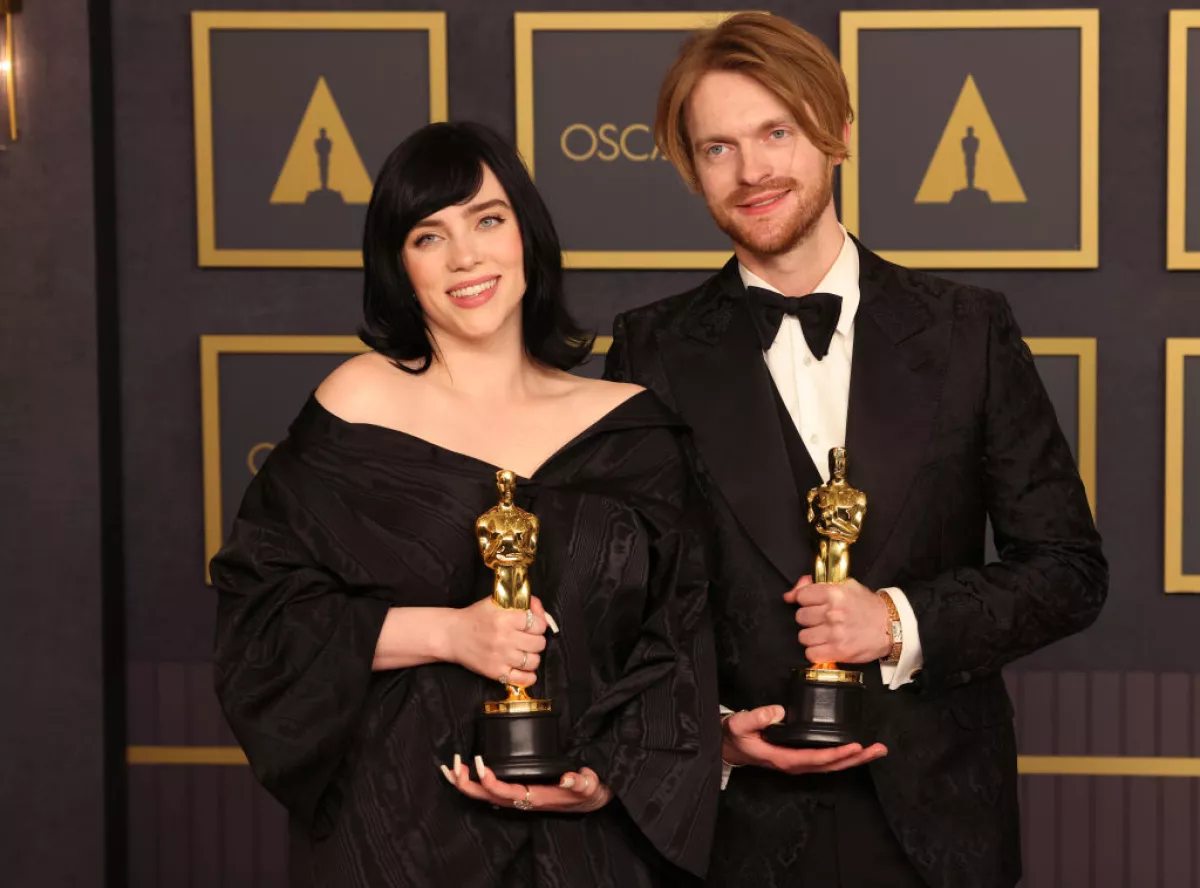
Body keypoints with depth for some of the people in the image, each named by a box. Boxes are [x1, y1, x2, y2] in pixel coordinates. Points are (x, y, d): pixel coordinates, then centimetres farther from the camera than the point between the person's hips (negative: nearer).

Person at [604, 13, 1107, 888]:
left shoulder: (967, 329, 1)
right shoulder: (655, 352, 0)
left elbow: (1070, 569, 2)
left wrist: (903, 622, -12)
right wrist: (711, 732, -11)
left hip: (935, 817, 1)